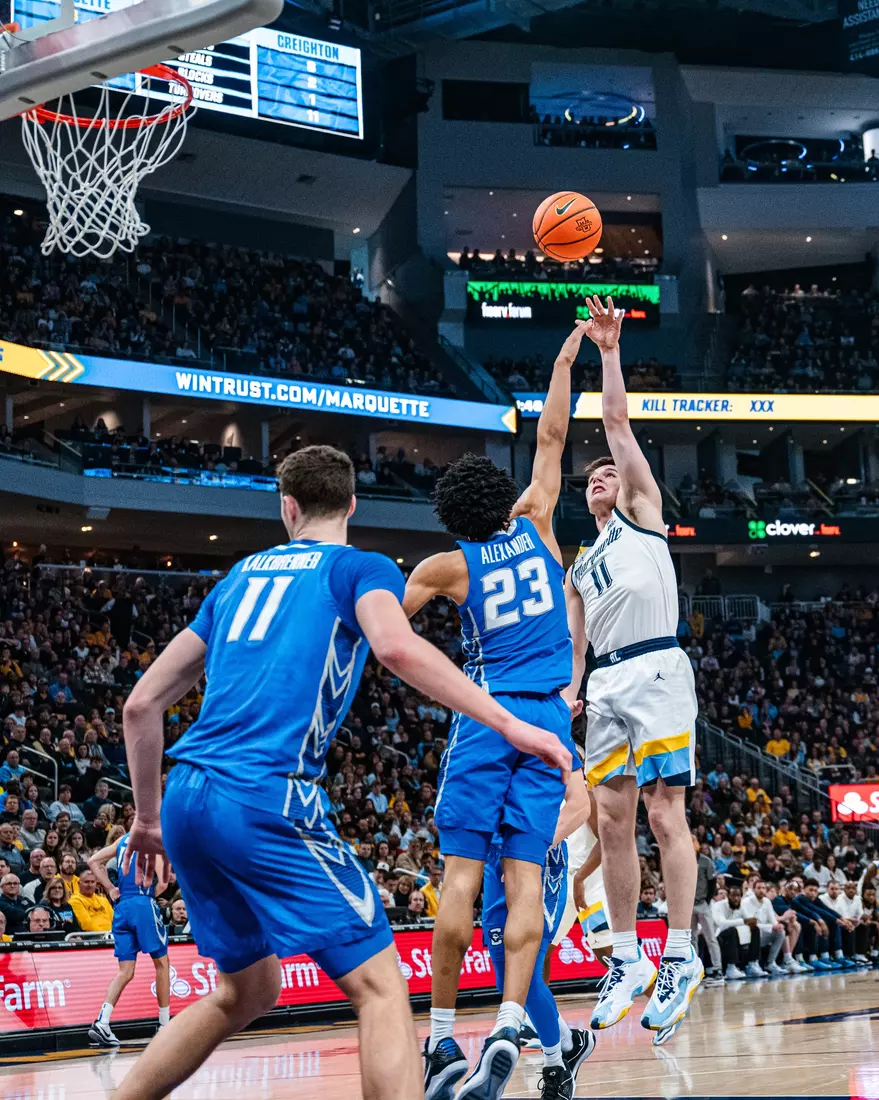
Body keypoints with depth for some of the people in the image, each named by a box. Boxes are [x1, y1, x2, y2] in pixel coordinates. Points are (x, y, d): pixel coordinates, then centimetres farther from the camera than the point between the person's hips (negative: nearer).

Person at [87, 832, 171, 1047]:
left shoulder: (124, 839, 16)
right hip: (143, 904, -6)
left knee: (126, 972, 5)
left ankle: (102, 1023, -13)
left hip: (122, 906, 6)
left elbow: (93, 861, 14)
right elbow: (162, 883, -13)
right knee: (162, 963, 10)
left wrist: (110, 889, 13)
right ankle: (165, 1025, 15)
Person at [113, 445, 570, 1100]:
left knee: (245, 993, 23)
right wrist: (507, 723, -18)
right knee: (381, 986, -5)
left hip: (188, 799, 7)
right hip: (267, 799, -7)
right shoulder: (361, 568, 7)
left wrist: (150, 817, 32)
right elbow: (396, 647, -18)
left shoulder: (241, 575, 24)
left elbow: (141, 706, 23)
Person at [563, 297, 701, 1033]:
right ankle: (629, 960, 6)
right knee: (613, 819, 1)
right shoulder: (579, 569, 28)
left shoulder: (643, 511, 14)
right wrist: (566, 691, 7)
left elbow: (618, 422, 5)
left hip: (656, 670, -6)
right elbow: (574, 643, 24)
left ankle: (681, 958, -9)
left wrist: (609, 350, 3)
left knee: (665, 814, -11)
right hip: (606, 683, 6)